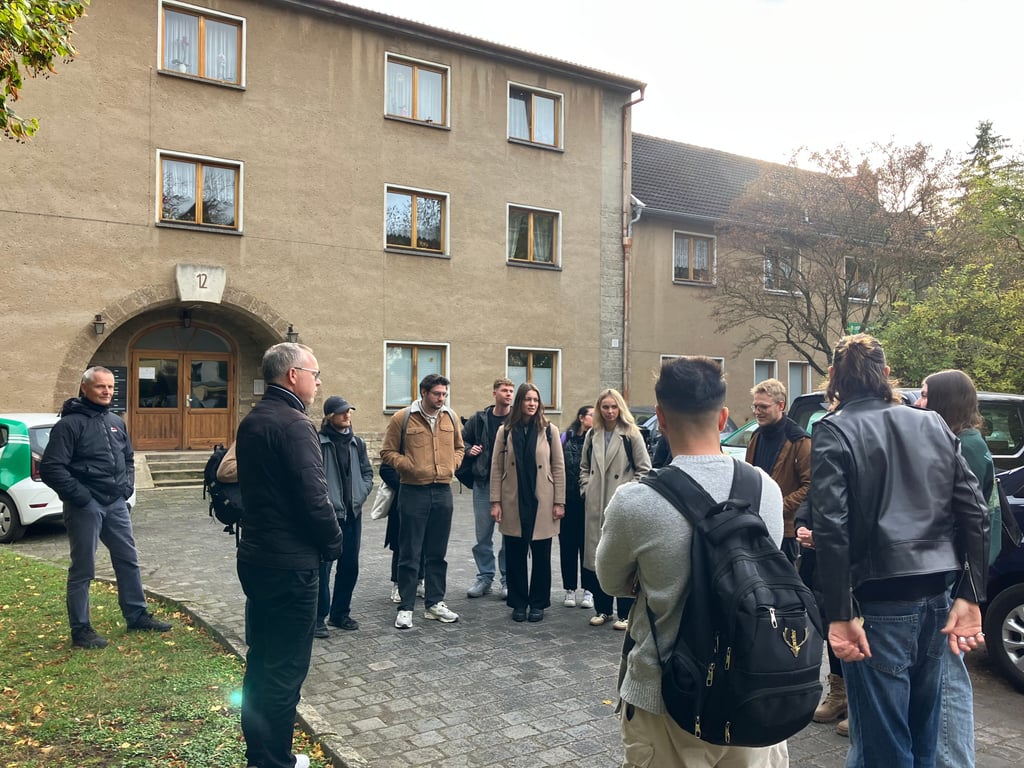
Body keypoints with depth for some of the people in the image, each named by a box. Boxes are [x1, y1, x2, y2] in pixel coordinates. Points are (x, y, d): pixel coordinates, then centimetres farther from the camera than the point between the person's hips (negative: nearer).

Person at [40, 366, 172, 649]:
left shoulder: (116, 422, 11)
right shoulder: (70, 423, -11)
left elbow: (128, 458, 24)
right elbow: (51, 468, -16)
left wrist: (127, 485, 10)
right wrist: (80, 495, -18)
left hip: (116, 504, 7)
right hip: (85, 507, -7)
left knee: (128, 560, 14)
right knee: (83, 569, 3)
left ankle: (137, 615, 27)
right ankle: (81, 630, 15)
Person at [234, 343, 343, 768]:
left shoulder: (250, 421, 10)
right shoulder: (294, 424, -19)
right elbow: (315, 498, -22)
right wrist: (333, 544, -7)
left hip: (255, 554, 10)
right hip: (291, 562, -9)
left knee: (260, 660, 19)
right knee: (286, 667, 3)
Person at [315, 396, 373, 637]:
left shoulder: (356, 442, 11)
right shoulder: (318, 442, -8)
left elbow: (367, 472, 17)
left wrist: (361, 494, 3)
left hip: (353, 513, 6)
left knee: (350, 566, 12)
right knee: (323, 566, -4)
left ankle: (340, 612, 26)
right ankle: (318, 617, 10)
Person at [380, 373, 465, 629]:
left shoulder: (451, 417, 7)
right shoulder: (402, 418, -6)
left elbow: (458, 448, 19)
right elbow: (388, 452, -1)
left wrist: (452, 465, 1)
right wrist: (410, 466, -13)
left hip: (443, 491, 4)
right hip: (414, 491, -4)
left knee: (437, 553, 12)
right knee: (410, 553, 2)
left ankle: (434, 604, 24)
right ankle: (405, 608, 13)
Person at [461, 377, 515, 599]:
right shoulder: (479, 419, 6)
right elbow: (461, 440, 17)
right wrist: (469, 450, -1)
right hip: (483, 482, 3)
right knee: (483, 533, 9)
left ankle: (508, 579, 16)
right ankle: (485, 577, 21)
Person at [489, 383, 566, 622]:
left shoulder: (549, 430, 1)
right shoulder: (505, 431, 3)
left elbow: (558, 468, 1)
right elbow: (496, 468, 3)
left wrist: (559, 502, -3)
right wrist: (495, 502, -3)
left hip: (542, 503, 0)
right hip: (513, 503, 1)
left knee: (541, 555, 6)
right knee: (515, 555, 6)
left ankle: (538, 603, 20)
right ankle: (518, 603, 19)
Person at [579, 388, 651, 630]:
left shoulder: (631, 435, -3)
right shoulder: (592, 435, 11)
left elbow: (644, 468, -3)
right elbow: (584, 467, 19)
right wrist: (586, 490, 7)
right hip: (596, 506, 5)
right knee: (596, 555, 8)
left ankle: (625, 613, 8)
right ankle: (602, 609, 21)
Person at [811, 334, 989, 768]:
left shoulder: (834, 431, -7)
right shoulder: (933, 425, 9)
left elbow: (832, 528, -17)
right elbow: (975, 513, 6)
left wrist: (840, 614, -15)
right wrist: (969, 597, 7)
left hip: (880, 601, -6)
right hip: (937, 597, 6)